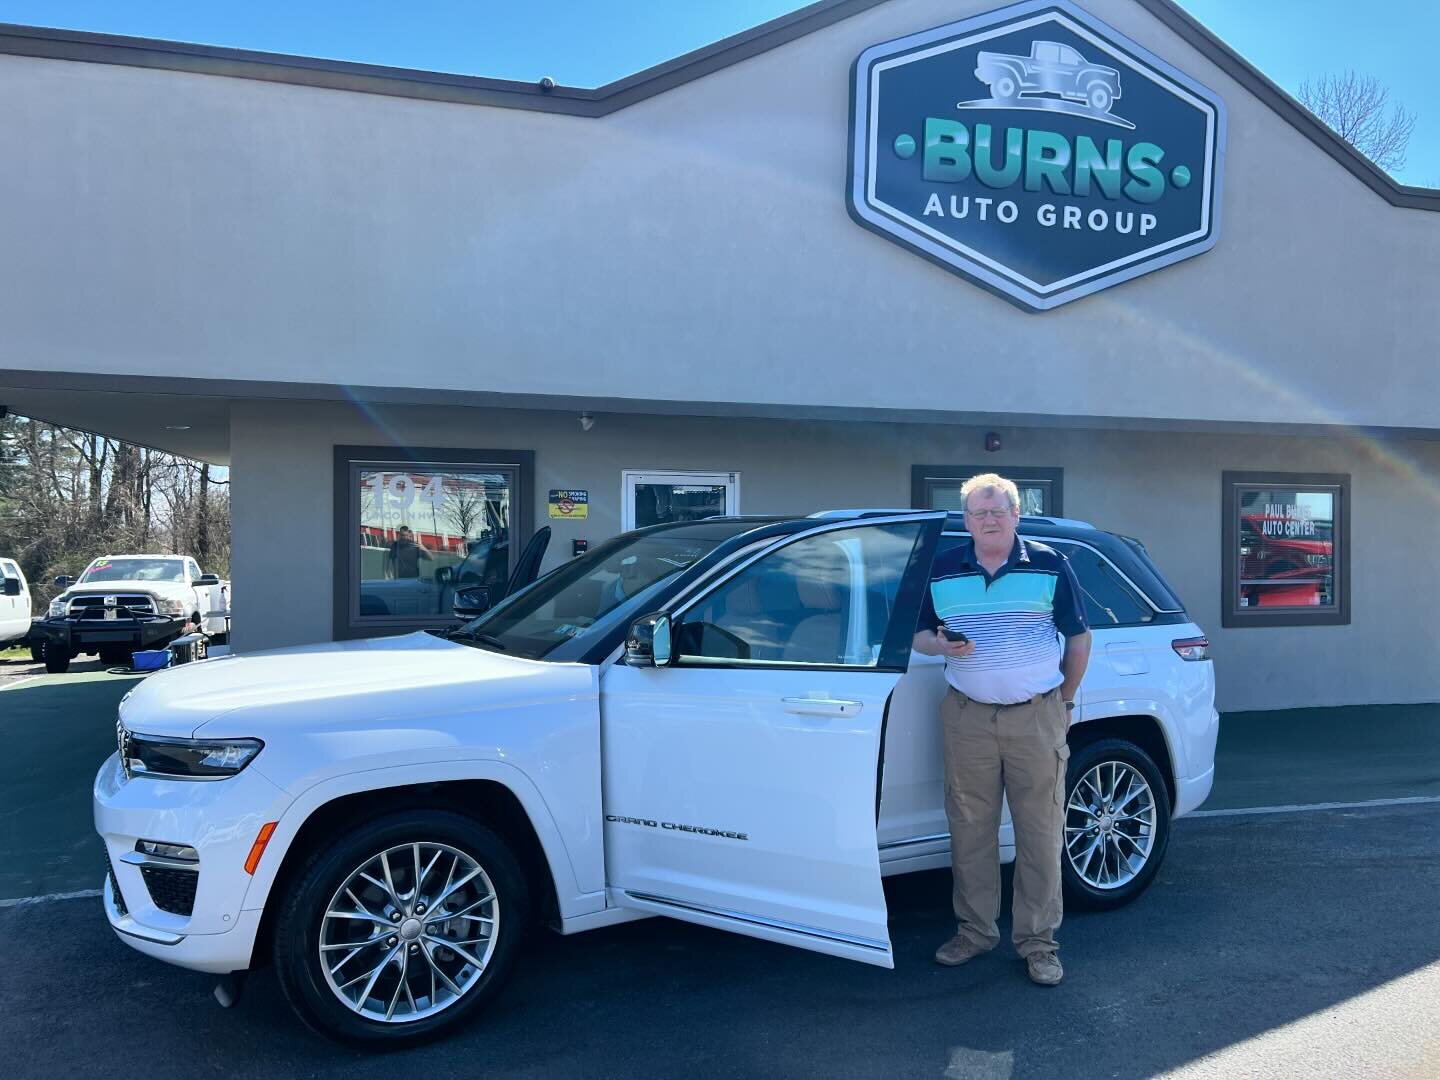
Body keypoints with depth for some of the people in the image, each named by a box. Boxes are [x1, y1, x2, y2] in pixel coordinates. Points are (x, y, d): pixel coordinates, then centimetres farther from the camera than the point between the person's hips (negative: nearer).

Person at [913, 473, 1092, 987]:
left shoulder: (1050, 565, 2)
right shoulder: (942, 571, 6)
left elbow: (1078, 637, 9)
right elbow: (918, 635, 11)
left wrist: (1064, 700, 9)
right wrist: (942, 645, -11)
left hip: (1037, 718, -1)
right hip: (967, 718, 2)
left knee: (1040, 832, 3)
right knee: (970, 830, 7)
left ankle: (1038, 940, 15)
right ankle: (975, 930, 21)